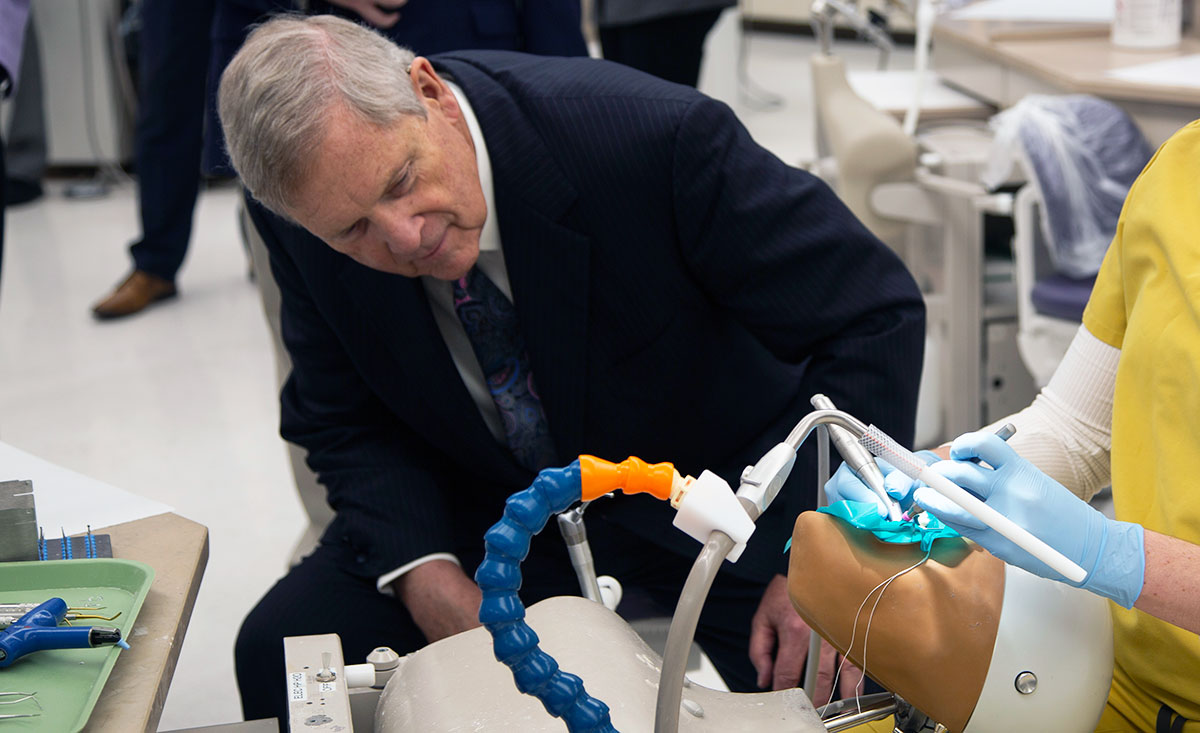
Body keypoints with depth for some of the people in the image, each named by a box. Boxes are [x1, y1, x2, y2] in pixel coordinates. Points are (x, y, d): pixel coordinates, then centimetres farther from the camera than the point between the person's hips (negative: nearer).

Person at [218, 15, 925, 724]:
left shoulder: (651, 136, -32)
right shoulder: (304, 223, -18)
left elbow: (876, 314, -24)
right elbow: (345, 424, -2)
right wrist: (424, 574, -21)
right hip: (492, 500, 3)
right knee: (280, 648, -15)